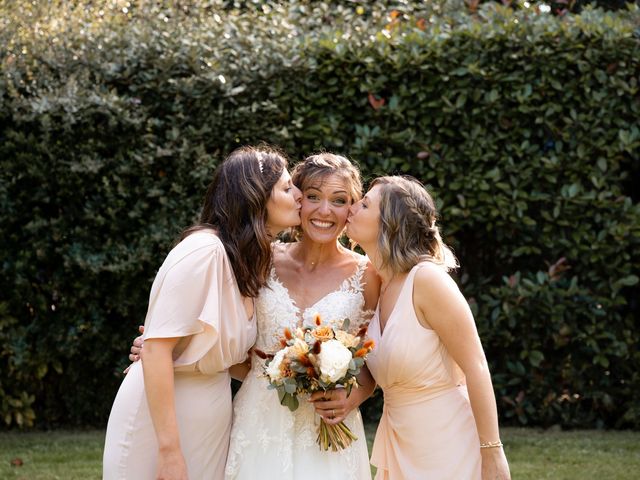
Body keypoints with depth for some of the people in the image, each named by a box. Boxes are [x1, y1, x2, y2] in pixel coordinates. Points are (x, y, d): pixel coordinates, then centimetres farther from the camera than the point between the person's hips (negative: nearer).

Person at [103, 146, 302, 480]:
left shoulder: (251, 261, 6)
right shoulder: (205, 251, -19)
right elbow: (155, 349, -24)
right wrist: (169, 450, -26)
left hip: (210, 422, 8)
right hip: (159, 417, -8)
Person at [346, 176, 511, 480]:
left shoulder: (426, 278, -19)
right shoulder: (376, 285, 3)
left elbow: (475, 367, -19)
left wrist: (492, 454, -19)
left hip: (446, 444, -7)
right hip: (400, 442, 7)